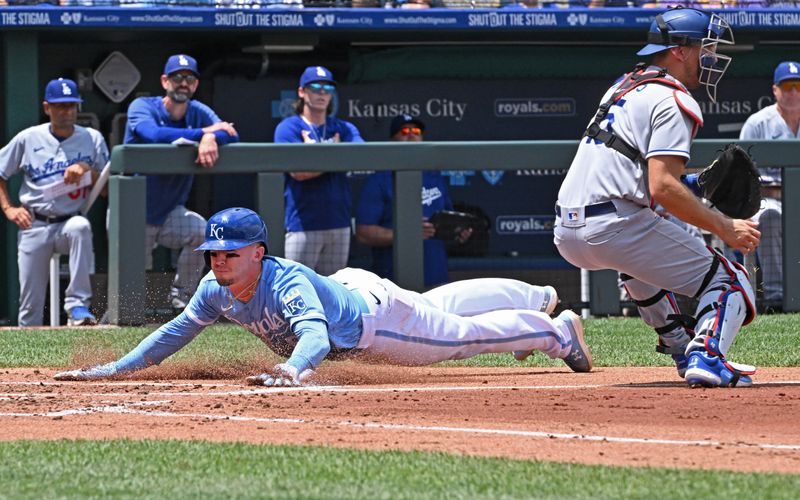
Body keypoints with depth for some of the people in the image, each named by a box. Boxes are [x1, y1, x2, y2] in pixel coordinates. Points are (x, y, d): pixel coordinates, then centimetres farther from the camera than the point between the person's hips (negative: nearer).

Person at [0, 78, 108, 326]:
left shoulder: (92, 139, 4)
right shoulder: (28, 139, 4)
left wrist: (87, 170, -14)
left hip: (71, 221, -1)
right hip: (34, 226, 1)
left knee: (80, 227, -38)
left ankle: (78, 305, -35)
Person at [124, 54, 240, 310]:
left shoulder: (199, 113, 1)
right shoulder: (142, 107, -12)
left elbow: (231, 134, -16)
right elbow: (154, 134, -34)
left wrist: (211, 137, -39)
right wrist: (203, 132, -30)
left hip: (171, 213, 3)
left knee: (200, 230, -29)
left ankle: (181, 295, -10)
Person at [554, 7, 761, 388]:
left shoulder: (624, 86, 23)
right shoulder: (673, 100, -6)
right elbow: (663, 188, -18)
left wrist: (692, 185, 25)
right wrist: (726, 229, -13)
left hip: (565, 235, 9)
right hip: (613, 226, -9)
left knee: (640, 258, 41)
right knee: (729, 281, -1)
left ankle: (680, 347, 35)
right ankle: (706, 356, -26)